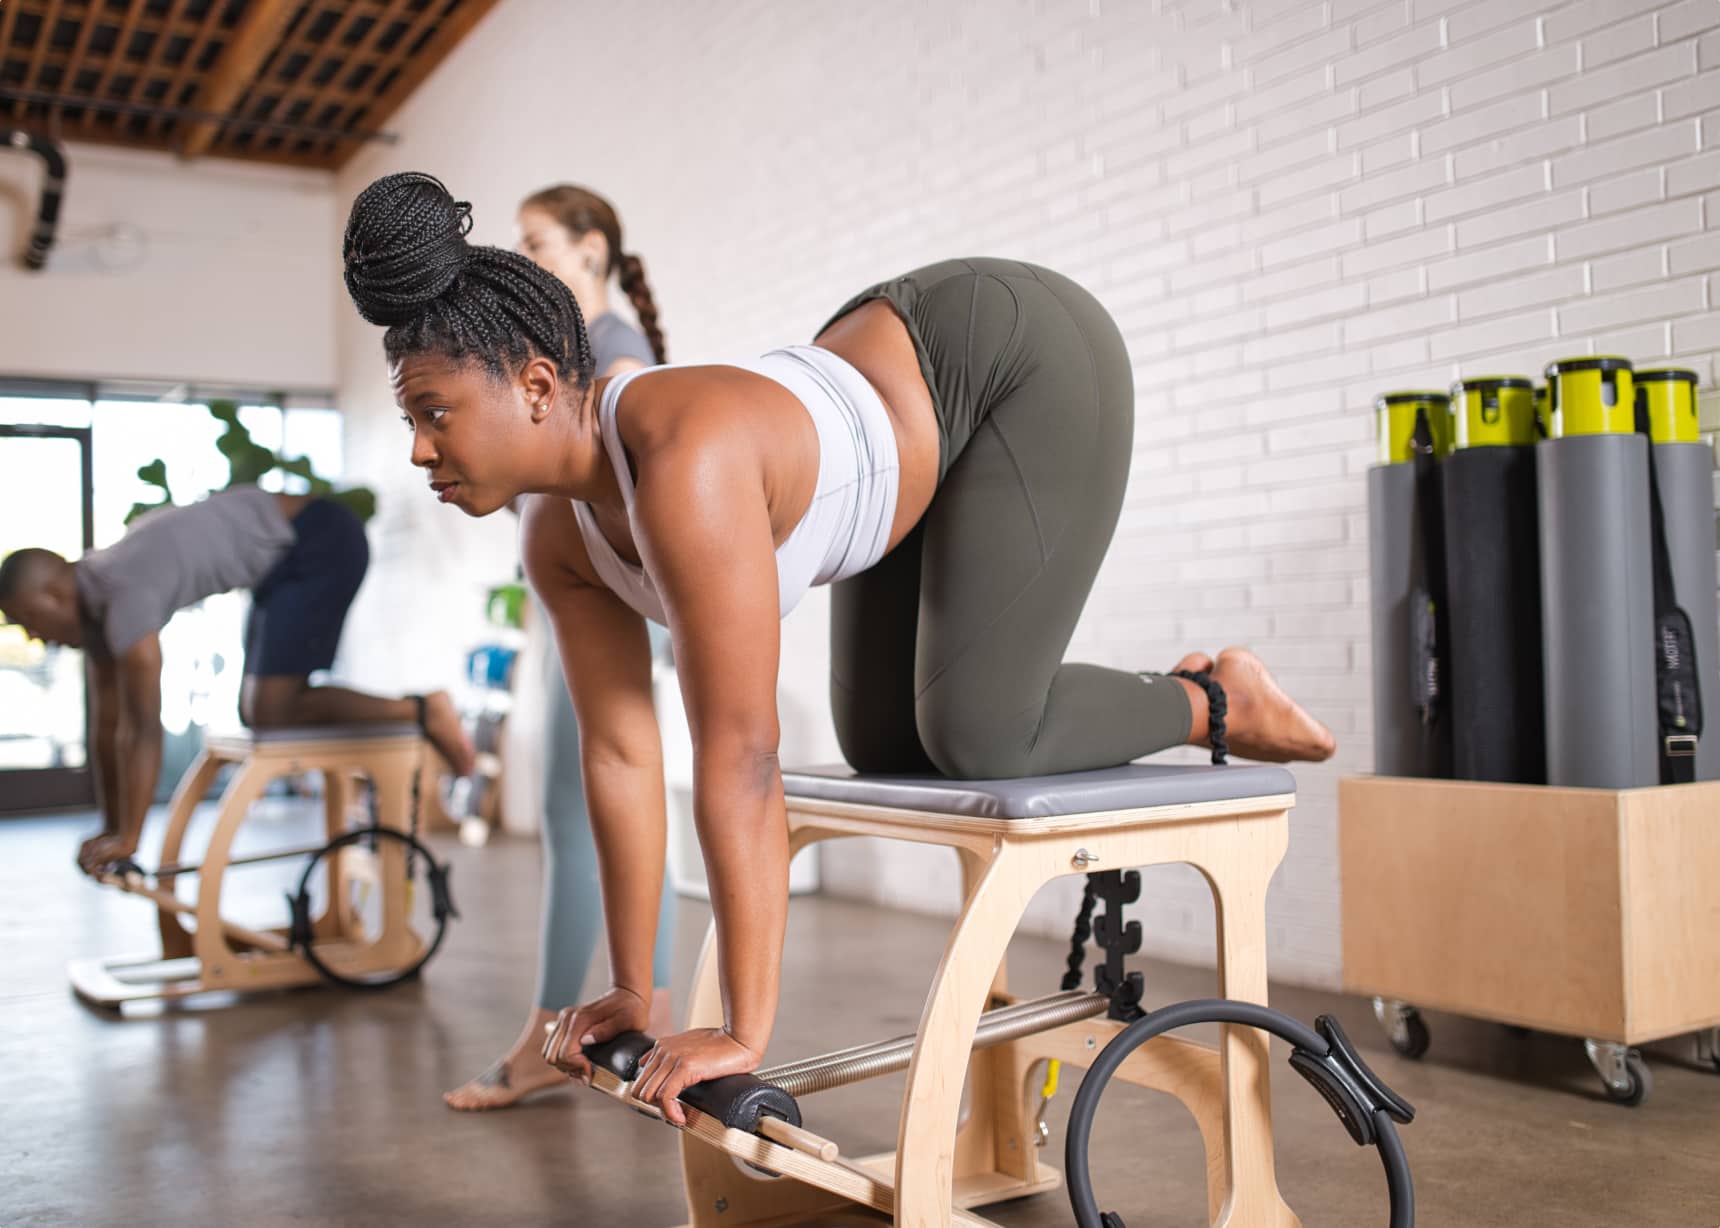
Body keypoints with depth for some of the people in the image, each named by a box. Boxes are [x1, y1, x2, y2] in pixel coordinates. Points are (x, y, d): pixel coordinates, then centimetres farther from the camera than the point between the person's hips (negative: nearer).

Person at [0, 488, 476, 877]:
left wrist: (127, 840, -17)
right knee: (257, 711, 9)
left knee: (269, 713, -12)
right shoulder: (91, 598, 6)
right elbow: (107, 722, 11)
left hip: (321, 544, -10)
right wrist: (111, 829, 13)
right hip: (290, 551, 10)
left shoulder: (125, 596, -22)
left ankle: (419, 712, -7)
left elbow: (143, 730, -23)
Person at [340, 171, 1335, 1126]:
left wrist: (744, 1033, -32)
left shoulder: (686, 465, -38)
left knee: (976, 737, -14)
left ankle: (1211, 704, 13)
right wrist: (632, 992, 1)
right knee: (884, 746, 10)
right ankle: (1158, 703, 30)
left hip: (1025, 357, -8)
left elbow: (740, 754, -38)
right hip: (930, 411, 8)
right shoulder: (560, 536, -11)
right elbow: (619, 751, -4)